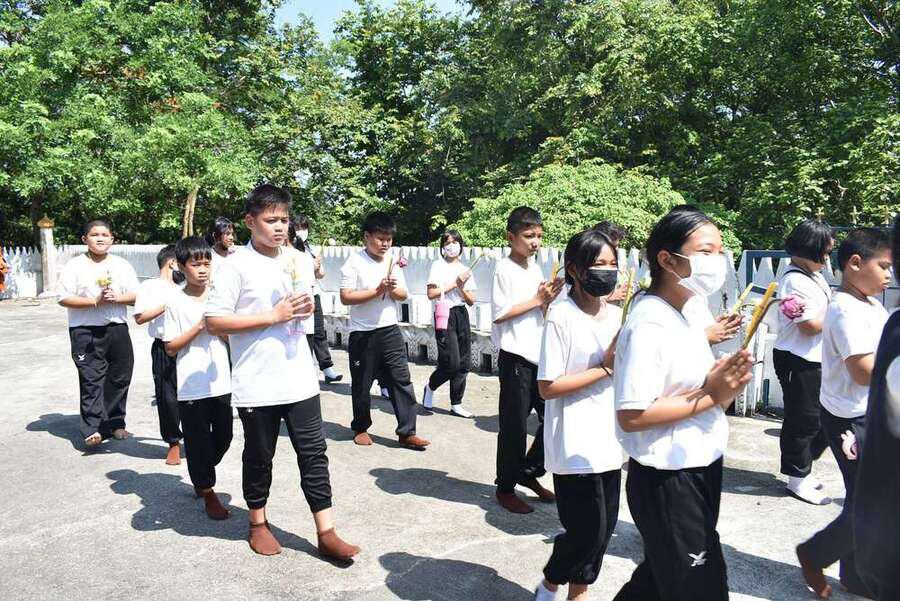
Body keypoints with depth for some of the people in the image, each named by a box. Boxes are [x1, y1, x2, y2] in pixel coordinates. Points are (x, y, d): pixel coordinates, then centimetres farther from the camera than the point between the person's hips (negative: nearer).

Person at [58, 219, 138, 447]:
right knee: (91, 379, -8)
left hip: (117, 328, 4)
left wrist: (117, 298, -13)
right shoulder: (75, 266, -1)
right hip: (86, 332, -4)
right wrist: (95, 301, -17)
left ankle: (115, 424, 22)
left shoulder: (122, 265, 9)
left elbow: (136, 296, 6)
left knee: (119, 377, 8)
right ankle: (92, 430, -8)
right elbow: (64, 299, -7)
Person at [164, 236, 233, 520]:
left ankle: (201, 476, 39)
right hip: (191, 386, -3)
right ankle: (208, 493, 23)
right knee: (198, 440, 6)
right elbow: (171, 348, -5)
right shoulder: (176, 302, -4)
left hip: (220, 382, 3)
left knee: (223, 436, 13)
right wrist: (198, 328, -15)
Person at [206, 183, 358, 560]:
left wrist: (304, 309, -1)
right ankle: (258, 524, 33)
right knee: (259, 457, 12)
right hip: (257, 384, -4)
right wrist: (273, 317, -19)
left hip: (298, 378, 5)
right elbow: (214, 322, -14)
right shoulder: (236, 266, -9)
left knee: (313, 452, 5)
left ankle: (326, 533, 13)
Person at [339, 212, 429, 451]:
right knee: (361, 384, 8)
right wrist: (377, 290, -20)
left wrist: (392, 289, -11)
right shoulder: (354, 263, -8)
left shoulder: (393, 262, 8)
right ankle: (360, 428, 28)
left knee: (402, 380, 0)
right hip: (362, 334, -4)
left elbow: (403, 295, 11)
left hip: (390, 330, 4)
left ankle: (407, 432, 6)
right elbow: (346, 297, -14)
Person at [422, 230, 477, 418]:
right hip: (444, 314, -5)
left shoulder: (466, 270, 14)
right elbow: (431, 293, -9)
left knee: (463, 363, 3)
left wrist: (461, 287, -7)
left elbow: (471, 301, 9)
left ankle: (456, 404, 14)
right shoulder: (438, 266, 1)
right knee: (451, 362, -13)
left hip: (462, 315, 5)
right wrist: (454, 284, -9)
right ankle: (430, 386, 16)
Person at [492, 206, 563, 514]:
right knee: (515, 426, 1)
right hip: (515, 356, -7)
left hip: (539, 354, 7)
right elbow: (500, 314, -15)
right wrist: (538, 300, -13)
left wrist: (549, 298, -2)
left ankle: (529, 472, 27)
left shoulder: (536, 268, 12)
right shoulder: (505, 269, -9)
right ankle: (505, 488, 16)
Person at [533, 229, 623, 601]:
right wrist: (605, 368, -17)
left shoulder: (617, 315, 6)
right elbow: (547, 387, -18)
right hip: (575, 447, -7)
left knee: (603, 529, 14)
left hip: (609, 442, 7)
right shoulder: (562, 317, -15)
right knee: (586, 532, 1)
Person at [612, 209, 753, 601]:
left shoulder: (682, 315, 7)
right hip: (666, 480, -9)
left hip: (699, 469, 9)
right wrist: (709, 395, -23)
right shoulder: (648, 326, -23)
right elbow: (631, 416, -27)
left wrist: (722, 381, -5)